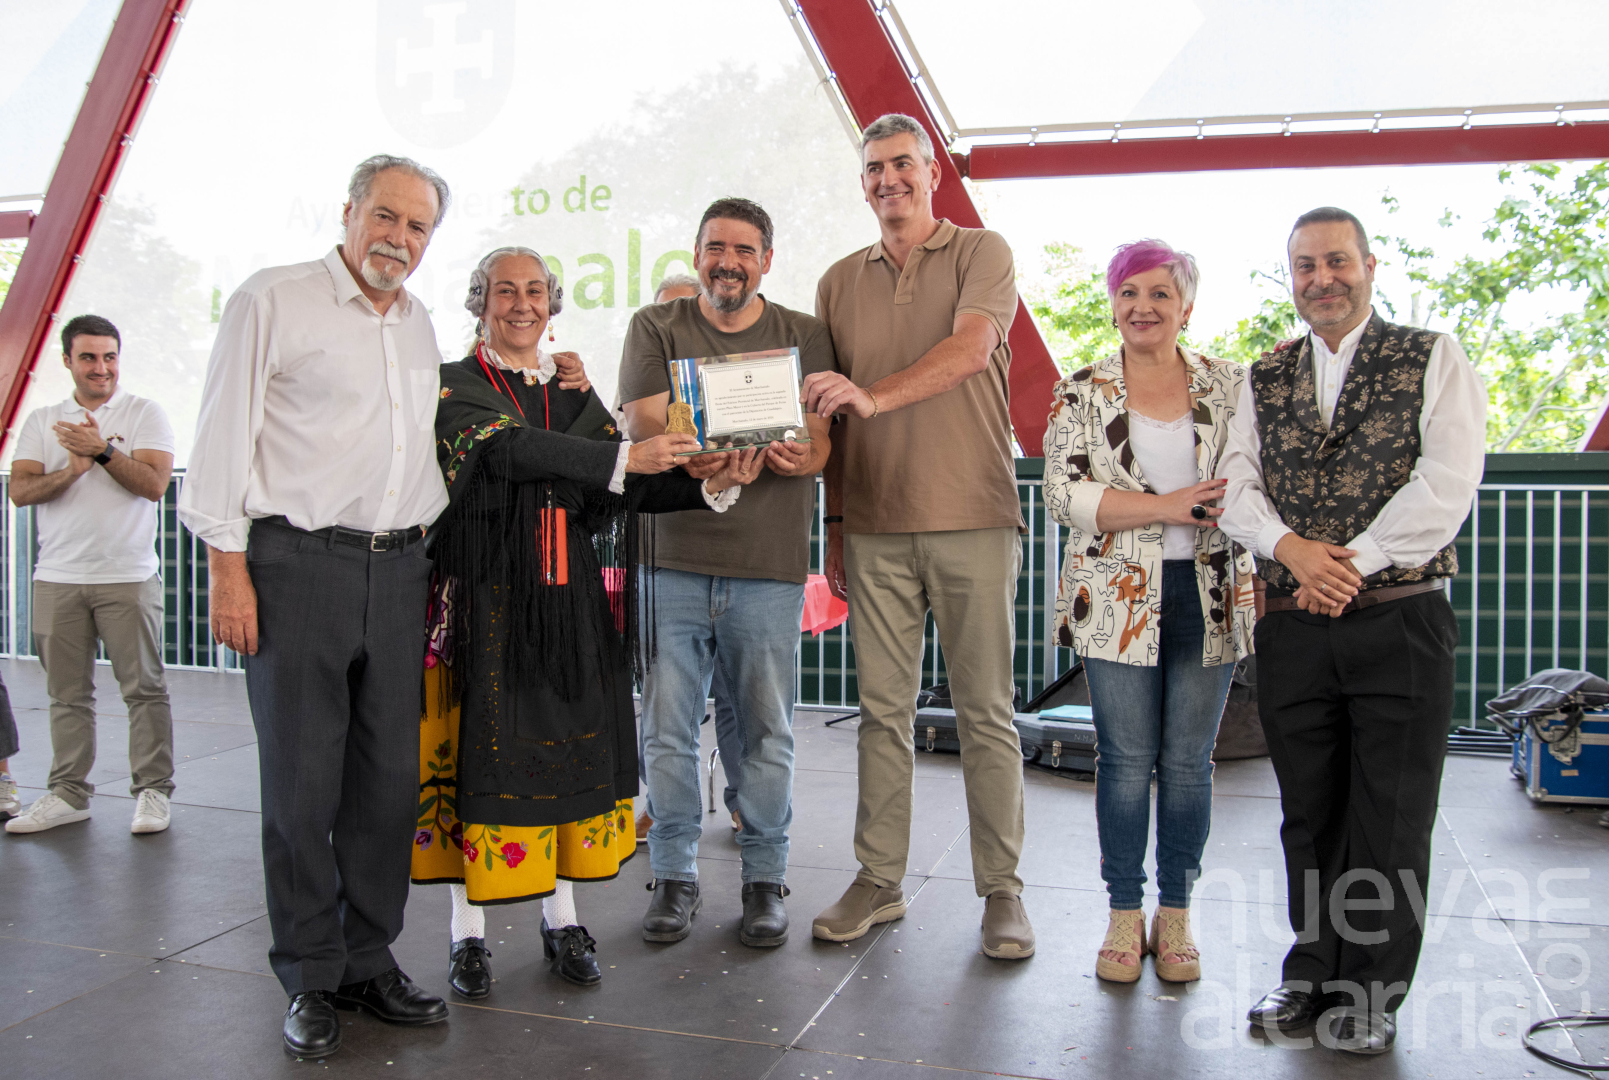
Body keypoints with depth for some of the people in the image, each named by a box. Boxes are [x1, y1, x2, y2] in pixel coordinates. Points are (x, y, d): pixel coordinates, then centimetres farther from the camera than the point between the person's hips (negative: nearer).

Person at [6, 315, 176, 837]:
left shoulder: (144, 413, 4)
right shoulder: (41, 422, 12)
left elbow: (154, 484, -8)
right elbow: (19, 491, 1)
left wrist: (102, 449, -15)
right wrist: (71, 471, -14)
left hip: (128, 577, -3)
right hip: (57, 578, 3)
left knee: (144, 687, -2)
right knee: (67, 692, 8)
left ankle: (152, 790, 5)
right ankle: (68, 793, 16)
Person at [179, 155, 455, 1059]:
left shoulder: (419, 325, 18)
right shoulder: (273, 301, 0)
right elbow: (226, 438, -4)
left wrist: (431, 560, 18)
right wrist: (229, 568, -10)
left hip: (396, 569, 5)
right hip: (297, 564, -5)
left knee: (393, 775, 6)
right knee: (303, 780, 0)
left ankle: (371, 961, 21)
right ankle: (311, 979, 14)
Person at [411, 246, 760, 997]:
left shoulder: (575, 391, 14)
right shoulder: (454, 387, 0)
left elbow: (629, 489, 2)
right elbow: (508, 449, -20)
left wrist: (711, 484, -16)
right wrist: (625, 456, -31)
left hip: (572, 597, 4)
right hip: (490, 595, -4)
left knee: (572, 745, 6)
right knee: (484, 749, -2)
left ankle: (561, 918, 18)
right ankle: (468, 930, 10)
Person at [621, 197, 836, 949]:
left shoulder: (804, 336, 11)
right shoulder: (655, 328, 10)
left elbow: (820, 442, 4)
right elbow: (641, 424, -1)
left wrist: (799, 458, -20)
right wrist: (690, 455, -22)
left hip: (769, 563, 0)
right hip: (673, 555, 0)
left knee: (767, 731, 4)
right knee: (667, 729, 3)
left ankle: (764, 878, 18)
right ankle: (675, 876, 18)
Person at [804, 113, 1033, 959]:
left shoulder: (981, 254, 4)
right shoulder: (840, 283, 15)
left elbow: (971, 350, -15)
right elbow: (829, 412, 14)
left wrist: (876, 396, -27)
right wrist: (834, 524, 10)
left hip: (972, 519, -3)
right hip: (876, 525, 3)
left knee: (985, 712, 2)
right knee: (882, 707, 7)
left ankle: (1001, 890, 12)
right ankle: (878, 880, 18)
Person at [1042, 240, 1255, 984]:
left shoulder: (1230, 386, 7)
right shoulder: (1081, 393, 3)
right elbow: (1064, 493, -8)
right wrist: (1165, 507, -15)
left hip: (1208, 598, 1)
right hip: (1118, 600, -1)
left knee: (1189, 760, 7)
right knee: (1125, 760, 3)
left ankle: (1176, 915, 22)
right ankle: (1124, 915, 18)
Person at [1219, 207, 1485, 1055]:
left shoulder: (1433, 360, 3)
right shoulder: (1263, 379, 13)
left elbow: (1448, 481, -9)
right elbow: (1235, 483, 3)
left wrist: (1354, 563, -15)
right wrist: (1291, 547, -15)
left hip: (1400, 620, -3)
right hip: (1292, 626, 3)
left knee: (1391, 817, 4)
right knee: (1309, 811, 12)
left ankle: (1372, 991, 18)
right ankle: (1314, 968, 26)